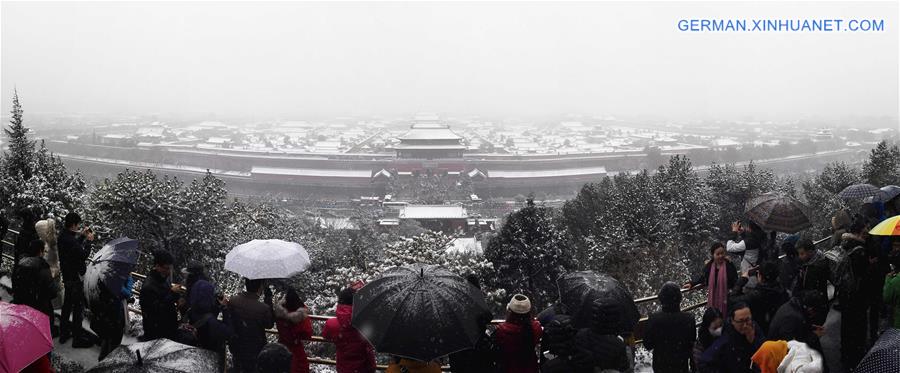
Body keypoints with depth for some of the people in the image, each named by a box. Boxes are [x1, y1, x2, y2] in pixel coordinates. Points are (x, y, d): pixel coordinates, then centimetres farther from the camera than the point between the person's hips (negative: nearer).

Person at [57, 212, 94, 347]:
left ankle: (64, 333, 34)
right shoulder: (70, 240, -28)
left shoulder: (62, 236, 2)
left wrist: (82, 236, 10)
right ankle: (78, 338, 8)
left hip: (66, 275, 10)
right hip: (75, 277, -10)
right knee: (78, 307, 0)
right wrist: (88, 241, -10)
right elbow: (84, 255, -19)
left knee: (67, 304, 22)